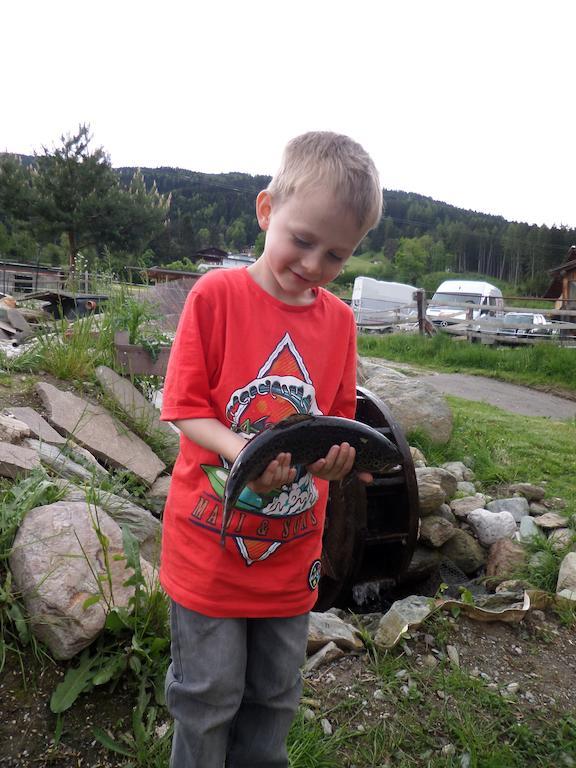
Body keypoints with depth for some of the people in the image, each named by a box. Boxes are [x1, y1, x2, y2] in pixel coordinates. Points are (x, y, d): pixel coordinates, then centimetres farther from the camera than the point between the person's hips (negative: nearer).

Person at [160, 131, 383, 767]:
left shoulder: (340, 319, 1)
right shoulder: (218, 293, -11)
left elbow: (338, 422, 6)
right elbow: (186, 408, -11)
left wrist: (337, 455, -16)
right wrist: (242, 450, -28)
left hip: (292, 548, 4)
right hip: (209, 541, -3)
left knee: (275, 695, 21)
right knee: (209, 695, 13)